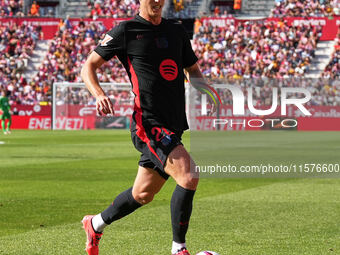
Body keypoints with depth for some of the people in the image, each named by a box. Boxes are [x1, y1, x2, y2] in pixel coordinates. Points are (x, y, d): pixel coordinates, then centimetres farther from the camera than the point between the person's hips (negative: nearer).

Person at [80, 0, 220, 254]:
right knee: (189, 177, -23)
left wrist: (200, 83, 4)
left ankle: (96, 224, 41)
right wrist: (99, 95, -16)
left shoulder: (177, 31, 16)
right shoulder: (125, 31, -1)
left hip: (173, 125, 7)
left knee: (143, 195, 16)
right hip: (148, 124, -7)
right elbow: (89, 66, 3)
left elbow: (192, 69, 28)